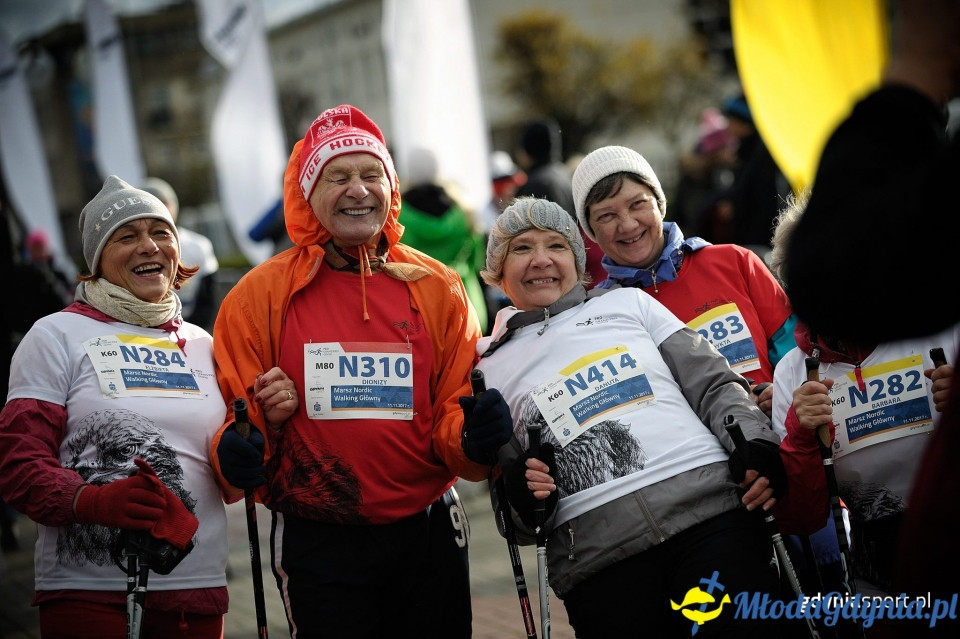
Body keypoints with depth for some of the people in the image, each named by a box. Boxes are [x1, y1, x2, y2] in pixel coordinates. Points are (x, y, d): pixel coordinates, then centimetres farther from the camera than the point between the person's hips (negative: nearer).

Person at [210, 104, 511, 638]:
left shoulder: (438, 289, 4)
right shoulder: (259, 297, -1)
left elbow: (455, 409, 5)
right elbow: (233, 419, 1)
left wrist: (473, 438, -16)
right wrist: (242, 452, -20)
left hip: (428, 537, 2)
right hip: (317, 547, -2)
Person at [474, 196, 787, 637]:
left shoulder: (629, 303, 19)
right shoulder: (490, 371, 18)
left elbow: (714, 385, 12)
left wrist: (756, 447, -6)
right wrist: (524, 498, -4)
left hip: (711, 510, 0)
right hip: (598, 559, 0)